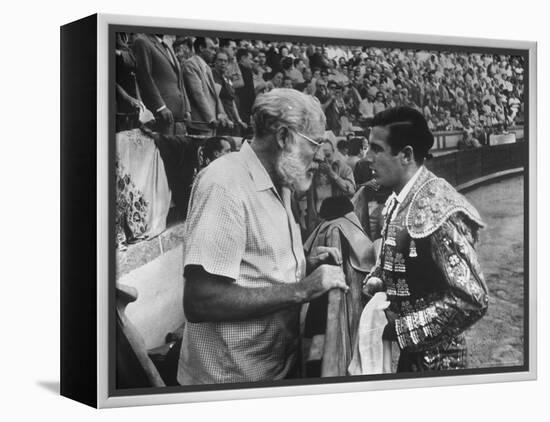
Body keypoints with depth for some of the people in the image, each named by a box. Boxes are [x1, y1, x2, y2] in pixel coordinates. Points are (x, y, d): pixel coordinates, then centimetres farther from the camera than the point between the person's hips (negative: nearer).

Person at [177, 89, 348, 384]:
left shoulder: (279, 186, 12)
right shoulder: (225, 185, -20)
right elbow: (199, 302, -27)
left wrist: (305, 266, 0)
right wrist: (300, 289, -25)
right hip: (233, 377, -9)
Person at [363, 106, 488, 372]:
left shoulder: (440, 211, -22)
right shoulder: (395, 200, 3)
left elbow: (471, 301, -25)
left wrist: (401, 328, -21)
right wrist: (376, 280, -2)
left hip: (432, 358, -7)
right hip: (398, 349, 7)